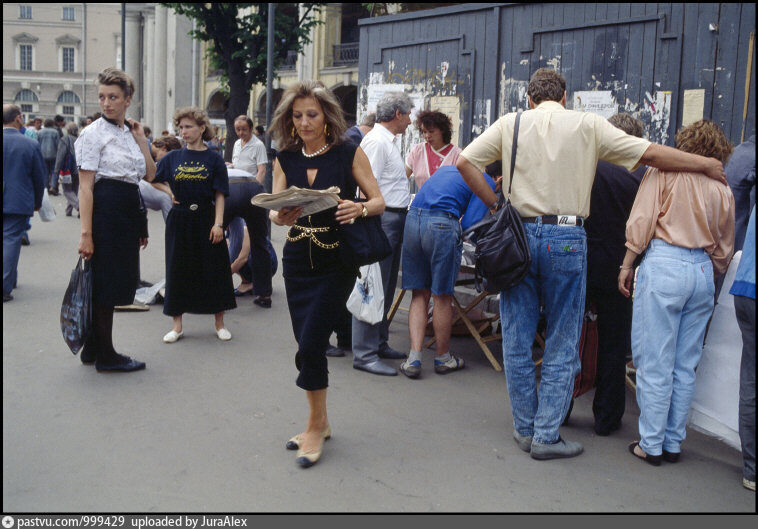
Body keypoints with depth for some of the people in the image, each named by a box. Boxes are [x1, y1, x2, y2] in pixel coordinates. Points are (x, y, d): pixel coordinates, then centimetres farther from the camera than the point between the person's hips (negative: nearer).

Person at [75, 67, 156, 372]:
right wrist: (86, 233, -18)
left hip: (128, 211, 8)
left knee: (116, 282, 12)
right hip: (106, 211, -8)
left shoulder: (130, 132, 14)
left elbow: (149, 175, 10)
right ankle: (105, 355, 8)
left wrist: (141, 140, 3)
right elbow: (85, 186, -12)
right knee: (104, 282, -2)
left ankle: (94, 349, 24)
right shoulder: (94, 133, -7)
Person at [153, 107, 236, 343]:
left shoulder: (213, 159, 0)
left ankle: (220, 324, 15)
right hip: (179, 221, 2)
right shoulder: (173, 158, 6)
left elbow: (219, 196, -3)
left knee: (213, 270, 2)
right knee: (177, 271, 5)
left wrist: (218, 223, -11)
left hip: (205, 219, -2)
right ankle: (177, 325, 15)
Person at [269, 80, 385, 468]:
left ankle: (316, 425, 8)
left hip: (337, 261, -4)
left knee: (311, 343, -11)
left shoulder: (350, 153, -5)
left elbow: (379, 201, -4)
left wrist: (360, 209, -26)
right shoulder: (285, 159, 6)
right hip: (297, 260, 4)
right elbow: (274, 210, 1)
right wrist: (281, 216, -22)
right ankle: (319, 422, 26)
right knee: (307, 344, 8)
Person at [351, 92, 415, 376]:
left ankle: (379, 343, 27)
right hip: (382, 218, -11)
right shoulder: (376, 141, -13)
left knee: (386, 287, 16)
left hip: (395, 219, 11)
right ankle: (364, 354, -5)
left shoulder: (390, 141, 19)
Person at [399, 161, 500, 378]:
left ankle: (414, 358, 4)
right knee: (442, 296, 8)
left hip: (412, 219, 6)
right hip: (442, 225, -6)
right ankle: (442, 358, 22)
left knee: (420, 294, 12)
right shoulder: (488, 183, 9)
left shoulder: (446, 169, 30)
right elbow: (470, 224, -4)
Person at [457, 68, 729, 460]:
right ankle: (547, 435, 8)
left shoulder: (511, 123, 6)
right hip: (567, 239, -2)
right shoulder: (588, 126, 2)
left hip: (519, 235, 2)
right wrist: (707, 165, 13)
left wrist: (496, 205, 6)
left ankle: (525, 429, 20)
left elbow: (465, 162, 1)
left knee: (517, 341, 11)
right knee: (562, 346, 7)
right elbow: (651, 154, 1)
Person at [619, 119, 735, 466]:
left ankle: (651, 445, 6)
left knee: (654, 364, 1)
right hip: (702, 272, 5)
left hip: (664, 265, -4)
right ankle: (673, 443, 18)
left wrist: (627, 265, 1)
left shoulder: (664, 172, 2)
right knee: (685, 366, 11)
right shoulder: (723, 190, 13)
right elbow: (724, 250, 17)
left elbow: (641, 222, -5)